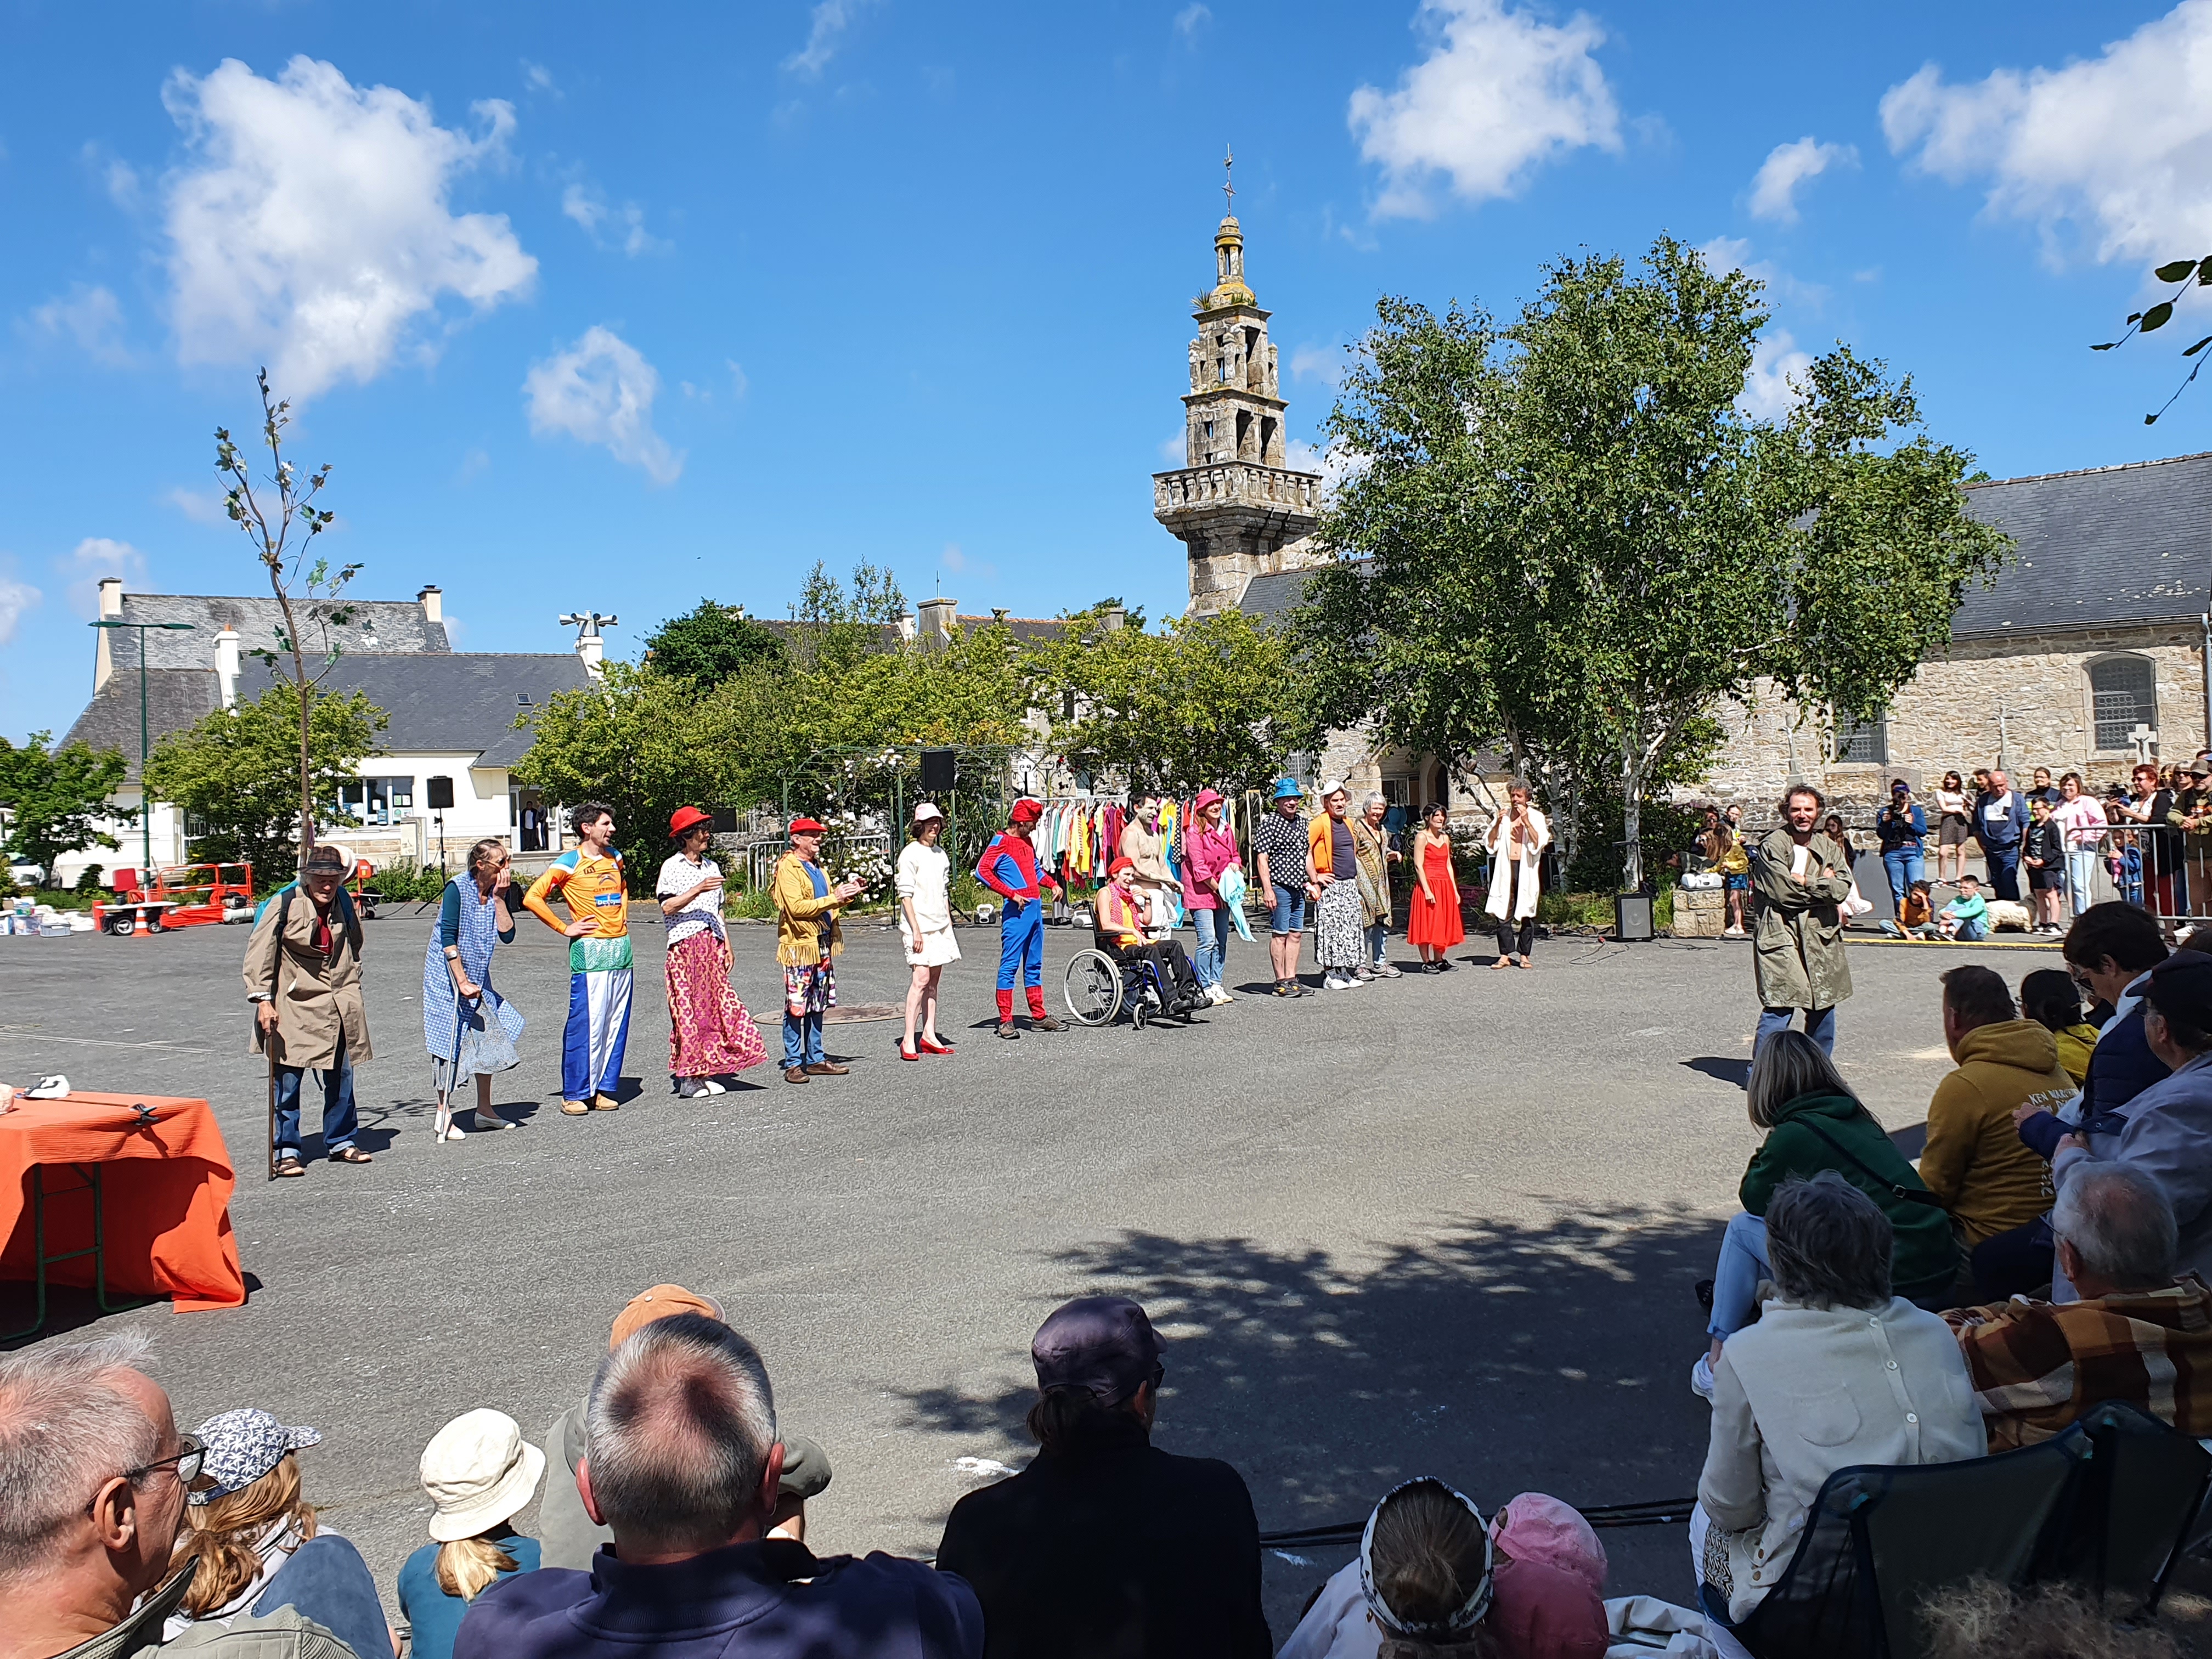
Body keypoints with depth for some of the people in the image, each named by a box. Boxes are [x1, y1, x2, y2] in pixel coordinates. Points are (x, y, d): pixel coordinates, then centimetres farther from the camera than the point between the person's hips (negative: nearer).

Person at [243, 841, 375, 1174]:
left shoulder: (343, 903, 6)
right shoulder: (284, 904, -11)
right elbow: (259, 953, -11)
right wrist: (263, 999, -17)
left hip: (339, 1006, 5)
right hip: (293, 1006, -5)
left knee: (341, 1078, 10)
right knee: (287, 1081, -4)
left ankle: (341, 1142, 23)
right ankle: (286, 1151, 6)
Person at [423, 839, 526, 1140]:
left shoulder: (498, 892, 1)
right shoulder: (458, 889, -17)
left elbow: (507, 935, -8)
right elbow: (448, 938, -21)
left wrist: (499, 898, -16)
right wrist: (462, 982, -23)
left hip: (477, 977, 7)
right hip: (447, 974, -7)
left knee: (489, 1034, 6)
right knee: (451, 1039, -6)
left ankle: (484, 1110, 17)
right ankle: (444, 1116, 2)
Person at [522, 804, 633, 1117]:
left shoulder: (615, 857, 14)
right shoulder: (569, 862, -6)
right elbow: (532, 898, -10)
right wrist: (565, 929, -9)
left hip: (621, 947, 6)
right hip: (590, 949, -6)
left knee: (616, 1022, 6)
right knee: (585, 1022, -7)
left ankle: (605, 1088, 13)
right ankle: (575, 1094, 2)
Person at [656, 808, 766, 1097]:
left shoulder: (712, 867, 19)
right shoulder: (672, 866, -1)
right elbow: (667, 907, -12)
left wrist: (727, 947, 17)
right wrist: (697, 890, -23)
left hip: (712, 945, 6)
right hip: (685, 943, -6)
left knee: (716, 1005, 1)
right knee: (689, 1008, -7)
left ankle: (706, 1072, 6)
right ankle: (688, 1077, -4)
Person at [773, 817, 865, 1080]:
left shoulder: (816, 866, 18)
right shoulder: (787, 869, -9)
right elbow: (797, 907, -19)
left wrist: (847, 894, 7)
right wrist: (834, 898, -21)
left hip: (822, 944, 8)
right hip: (799, 944, -8)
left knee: (817, 1005, 11)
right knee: (796, 1006, -4)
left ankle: (815, 1059, 17)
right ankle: (793, 1064, 1)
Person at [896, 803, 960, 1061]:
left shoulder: (941, 854, 15)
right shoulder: (911, 853, -8)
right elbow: (905, 894, -12)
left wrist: (949, 924, 16)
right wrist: (916, 930, -17)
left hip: (940, 926, 7)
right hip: (919, 927, -7)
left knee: (934, 981, 7)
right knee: (922, 979, -13)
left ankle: (929, 1035, 12)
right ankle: (908, 1040, -12)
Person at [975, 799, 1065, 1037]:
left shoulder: (1027, 841, 18)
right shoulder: (1001, 841, -8)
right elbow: (982, 871, -18)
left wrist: (1053, 884, 12)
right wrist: (1012, 894, -19)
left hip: (1035, 908, 9)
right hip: (1017, 911, -9)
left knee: (1034, 965, 13)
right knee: (1010, 965, -6)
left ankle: (1038, 1017, 19)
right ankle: (1005, 1022, -4)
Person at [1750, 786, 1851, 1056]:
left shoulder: (1828, 848, 12)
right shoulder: (1772, 846, -7)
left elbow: (1842, 889, 0)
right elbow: (1782, 891, -16)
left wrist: (1806, 883, -11)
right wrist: (1823, 885, -3)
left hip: (1821, 934, 6)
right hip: (1781, 934, -6)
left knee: (1824, 1003, 15)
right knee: (1779, 1005, -12)